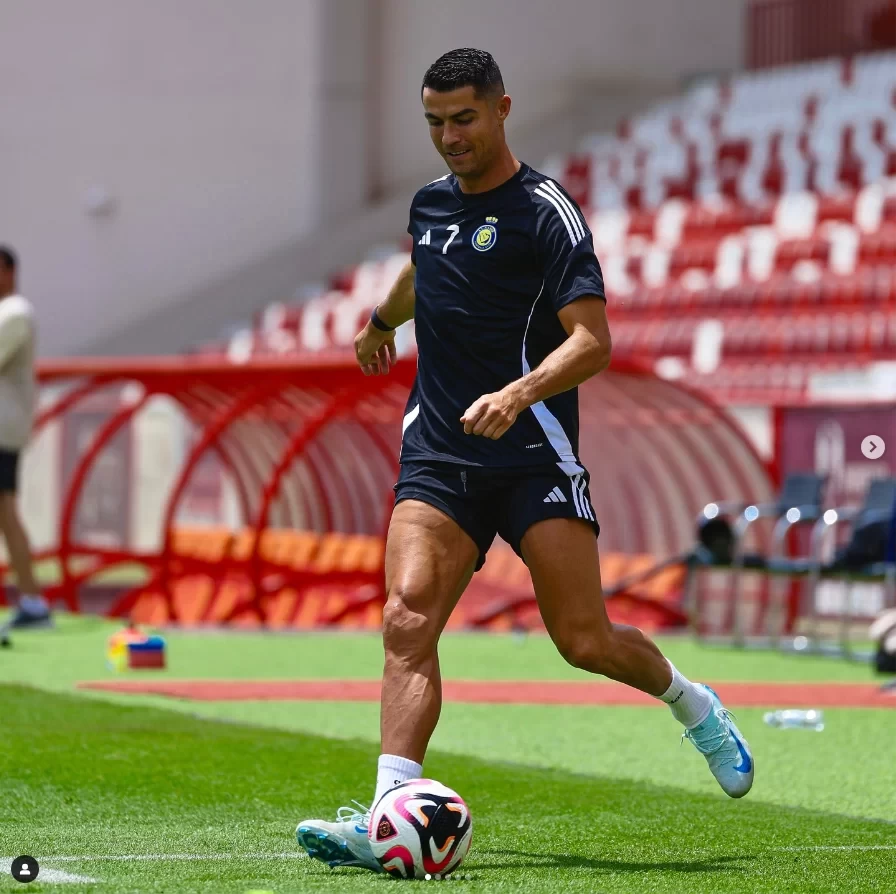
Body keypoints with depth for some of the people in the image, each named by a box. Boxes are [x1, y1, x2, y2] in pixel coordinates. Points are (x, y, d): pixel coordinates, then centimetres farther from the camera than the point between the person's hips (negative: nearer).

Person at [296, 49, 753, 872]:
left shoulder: (545, 212, -7)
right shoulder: (431, 204, 13)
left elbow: (593, 341, -16)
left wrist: (516, 395, -32)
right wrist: (382, 320, 57)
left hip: (532, 454, -5)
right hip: (436, 456, 5)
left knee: (584, 640, -6)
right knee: (408, 620, -17)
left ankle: (692, 704, 27)